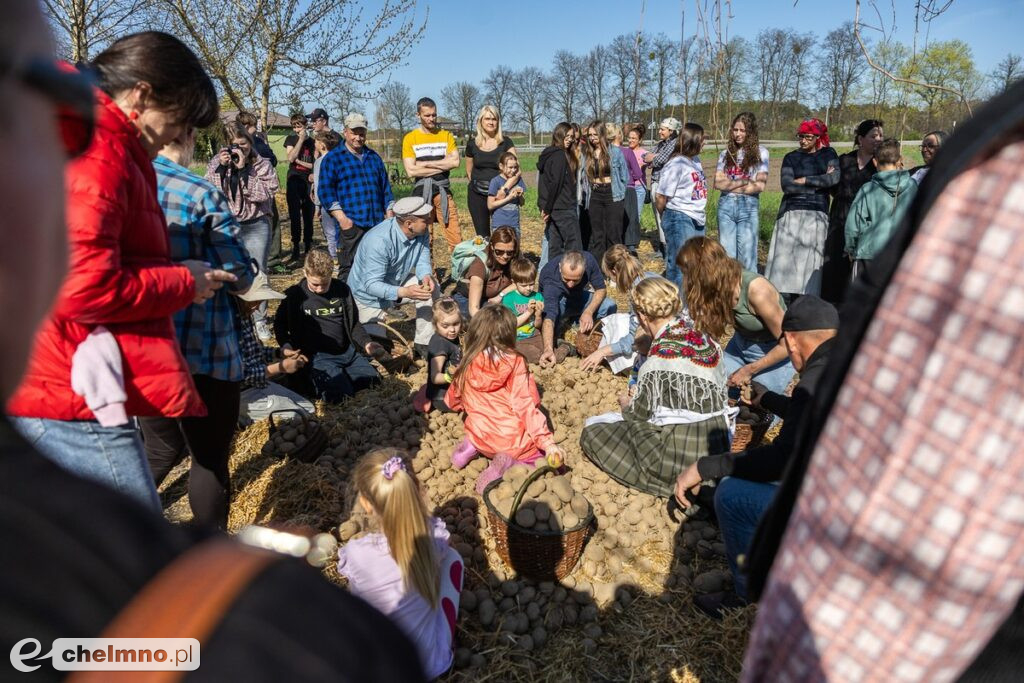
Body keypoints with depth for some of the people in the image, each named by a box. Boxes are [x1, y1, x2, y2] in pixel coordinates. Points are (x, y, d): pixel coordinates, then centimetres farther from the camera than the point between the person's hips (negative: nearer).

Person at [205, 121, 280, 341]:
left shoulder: (262, 164, -1)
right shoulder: (217, 162, 4)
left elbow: (266, 193, -17)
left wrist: (243, 168, -17)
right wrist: (221, 167, -16)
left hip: (256, 226, -1)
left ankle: (259, 321, 12)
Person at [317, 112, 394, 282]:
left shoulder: (374, 157, 18)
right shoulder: (333, 158, 2)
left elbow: (385, 187, 20)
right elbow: (326, 190, -4)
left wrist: (389, 214, 10)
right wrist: (341, 217, -14)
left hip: (377, 223, 5)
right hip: (351, 224, -5)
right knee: (348, 267, -5)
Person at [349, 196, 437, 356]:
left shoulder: (421, 232, -17)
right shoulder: (379, 241, -37)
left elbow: (422, 260, -13)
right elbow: (372, 284, -38)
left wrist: (426, 276, -38)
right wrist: (403, 292, -53)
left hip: (396, 282, 6)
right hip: (370, 294, -6)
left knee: (430, 288, -18)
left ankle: (424, 342, -5)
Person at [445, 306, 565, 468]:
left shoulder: (468, 365, 0)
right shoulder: (515, 363, -10)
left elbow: (453, 402, 15)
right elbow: (527, 405, -17)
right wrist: (547, 442, -16)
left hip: (481, 439, 4)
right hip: (513, 442, -4)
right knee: (550, 457, 21)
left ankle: (474, 447, 8)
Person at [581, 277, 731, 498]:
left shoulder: (660, 356, -21)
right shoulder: (707, 341, -1)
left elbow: (639, 414, -7)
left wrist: (626, 404, 17)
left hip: (681, 464, -8)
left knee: (592, 429, 3)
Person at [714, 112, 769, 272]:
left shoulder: (760, 152, 2)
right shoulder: (726, 153, 9)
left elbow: (760, 186, -6)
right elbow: (717, 183, 0)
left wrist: (729, 185, -4)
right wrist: (742, 182, -8)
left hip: (749, 206, -2)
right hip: (726, 206, 3)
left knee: (746, 258, -2)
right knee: (726, 255, 7)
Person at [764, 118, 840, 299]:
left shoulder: (828, 154, 12)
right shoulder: (790, 158, 10)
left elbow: (834, 178, -5)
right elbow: (787, 186, -5)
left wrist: (805, 180, -5)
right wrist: (820, 183, -4)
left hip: (817, 215, 0)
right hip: (791, 213, 0)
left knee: (810, 260, -3)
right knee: (786, 256, -7)